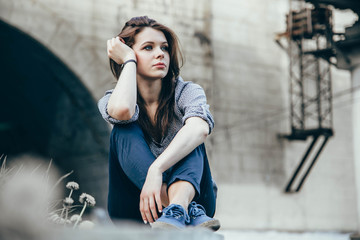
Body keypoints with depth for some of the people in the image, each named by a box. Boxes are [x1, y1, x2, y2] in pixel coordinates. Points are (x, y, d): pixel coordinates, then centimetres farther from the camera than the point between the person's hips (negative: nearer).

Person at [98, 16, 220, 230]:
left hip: (190, 193, 0)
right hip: (134, 211, 1)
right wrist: (129, 60, -13)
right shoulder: (111, 101, -1)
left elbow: (200, 129, -29)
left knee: (189, 138, -23)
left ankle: (177, 210, -52)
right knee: (125, 130, -22)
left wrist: (156, 169, -44)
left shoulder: (187, 92, -4)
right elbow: (122, 110, -30)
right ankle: (189, 214, -43)